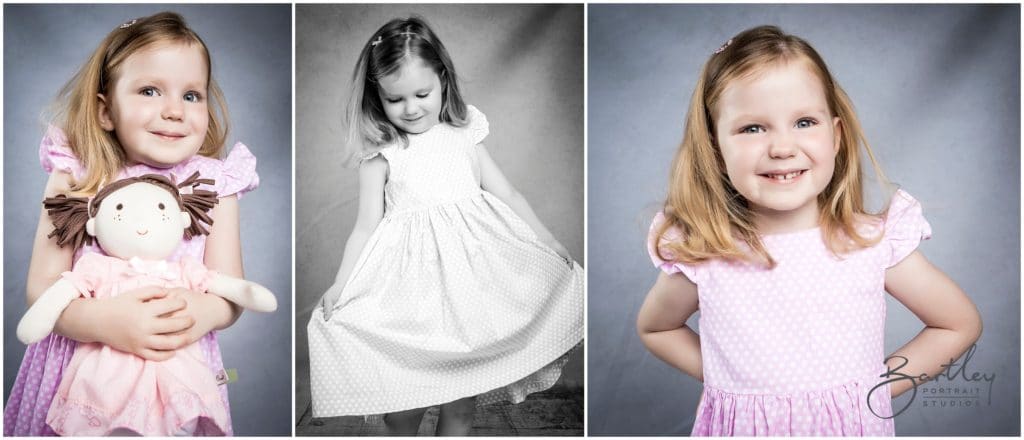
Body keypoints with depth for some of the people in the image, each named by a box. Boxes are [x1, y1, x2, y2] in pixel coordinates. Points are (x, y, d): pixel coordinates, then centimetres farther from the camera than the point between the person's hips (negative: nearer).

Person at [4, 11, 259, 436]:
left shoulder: (215, 182, -3)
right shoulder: (75, 177, -5)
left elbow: (231, 293, -5)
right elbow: (42, 286, -9)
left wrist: (202, 312, -28)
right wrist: (105, 320, -28)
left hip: (179, 371, 1)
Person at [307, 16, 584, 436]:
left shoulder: (463, 134, 7)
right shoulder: (380, 152, 0)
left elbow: (506, 194, 12)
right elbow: (366, 225, 0)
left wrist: (550, 244, 9)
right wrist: (340, 285, -9)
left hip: (474, 259, 2)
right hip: (412, 272, -2)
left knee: (462, 400, 6)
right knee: (403, 402, -2)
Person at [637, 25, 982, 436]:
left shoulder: (875, 243, -13)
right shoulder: (700, 257, -14)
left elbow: (961, 325, 1)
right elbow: (653, 328, 5)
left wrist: (876, 386, -6)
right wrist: (724, 379, -6)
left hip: (852, 424, 0)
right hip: (742, 427, 0)